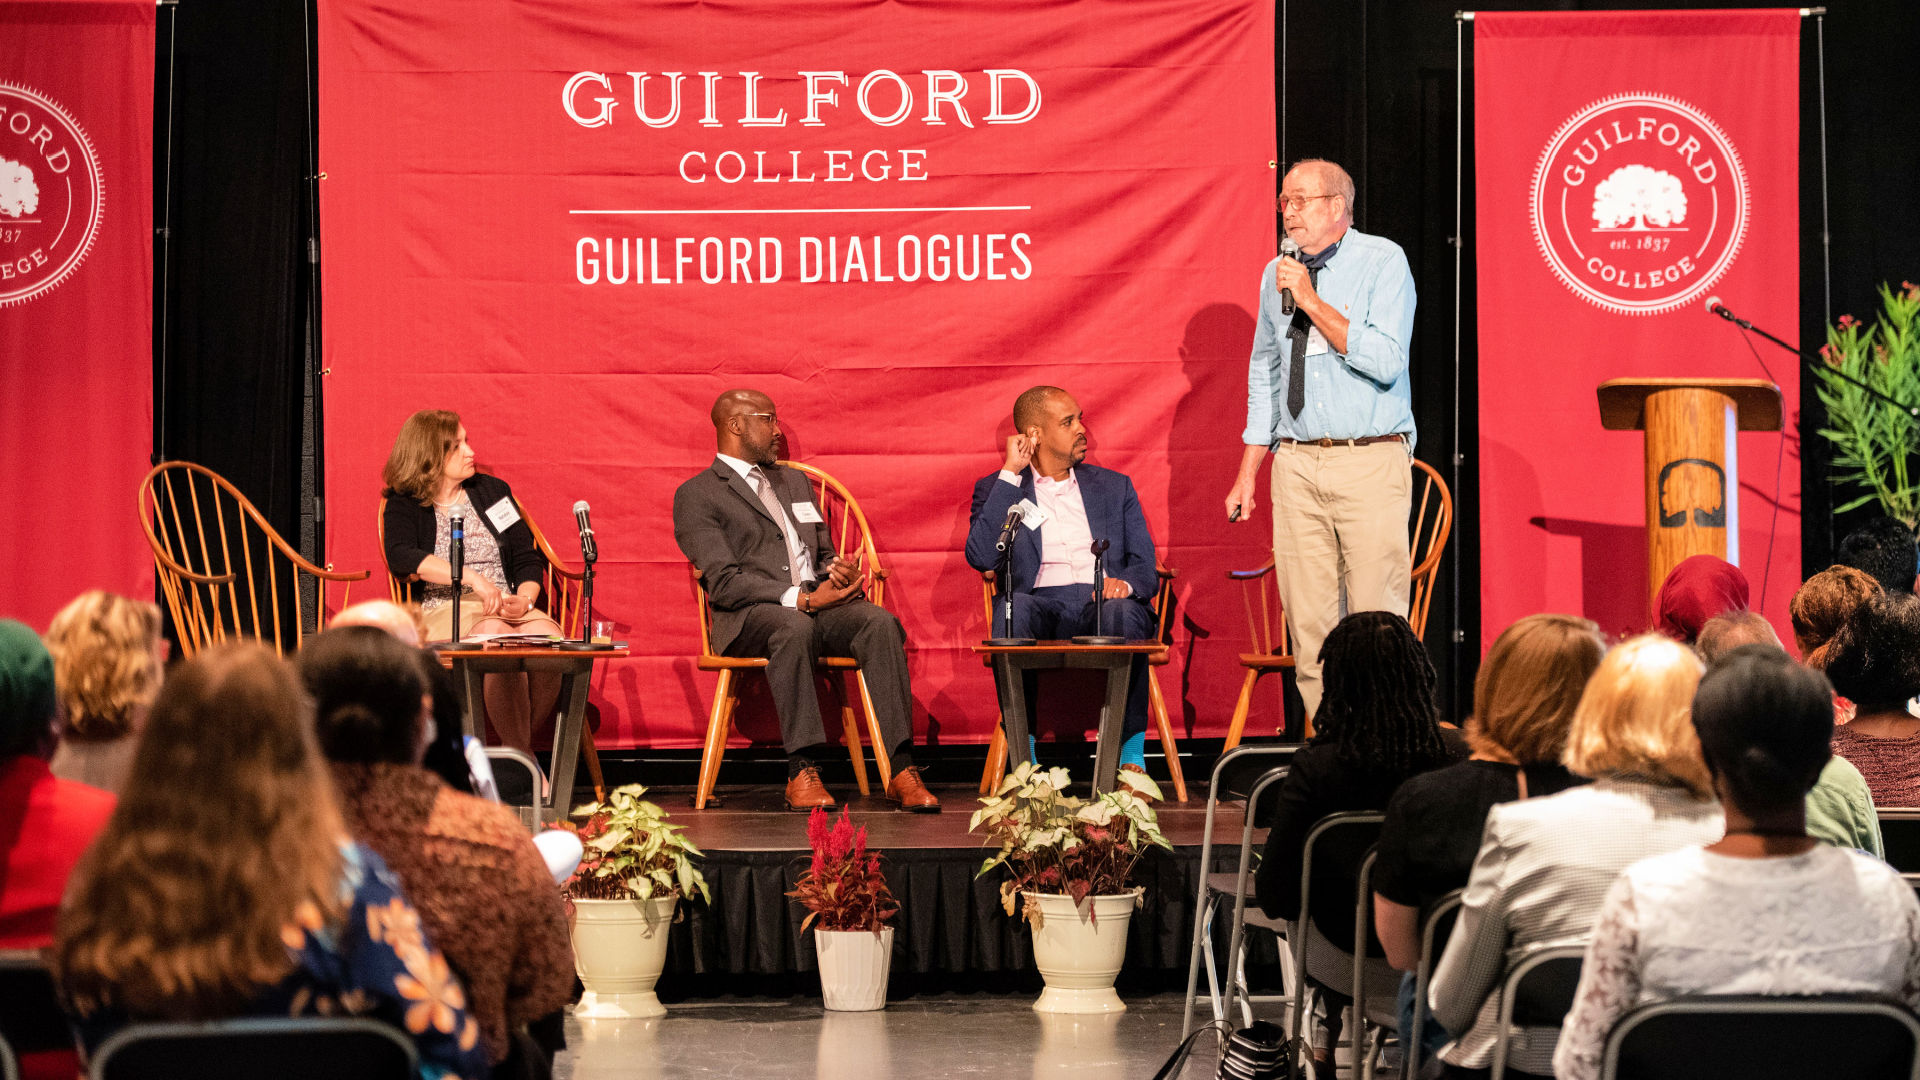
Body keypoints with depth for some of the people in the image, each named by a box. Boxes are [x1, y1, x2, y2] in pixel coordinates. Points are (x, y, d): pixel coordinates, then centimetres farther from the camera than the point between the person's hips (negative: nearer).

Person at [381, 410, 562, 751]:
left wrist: (524, 599, -7)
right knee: (499, 638, -37)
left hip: (505, 607, 4)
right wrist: (473, 578, -26)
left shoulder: (492, 491, 19)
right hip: (441, 609, -4)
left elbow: (527, 559, 16)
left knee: (549, 637, -31)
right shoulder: (405, 504, 6)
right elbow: (400, 557, -15)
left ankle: (530, 743, -23)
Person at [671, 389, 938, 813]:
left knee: (881, 623, -27)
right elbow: (723, 583, -8)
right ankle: (802, 772, -39)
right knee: (795, 628, -40)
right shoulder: (696, 496, 4)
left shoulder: (794, 481, 28)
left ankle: (902, 771, -34)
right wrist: (802, 599, -19)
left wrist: (839, 571, 1)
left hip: (817, 604, 6)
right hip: (748, 617, -5)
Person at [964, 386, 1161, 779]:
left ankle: (1131, 757, -29)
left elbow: (1145, 566, 13)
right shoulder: (997, 489, 17)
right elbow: (981, 556, -4)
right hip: (1041, 605, -1)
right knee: (1014, 607, -36)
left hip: (1103, 602, 1)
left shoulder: (1113, 486, 24)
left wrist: (1124, 584, -12)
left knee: (1123, 613, -35)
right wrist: (1011, 474, 0)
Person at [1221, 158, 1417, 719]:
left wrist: (1313, 303, -15)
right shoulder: (1277, 275, 13)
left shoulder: (1382, 262, -3)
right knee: (1308, 624, 2)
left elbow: (1386, 362, -15)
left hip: (1369, 464, -5)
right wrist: (1247, 474, 17)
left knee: (1377, 623, -9)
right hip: (1297, 463, 5)